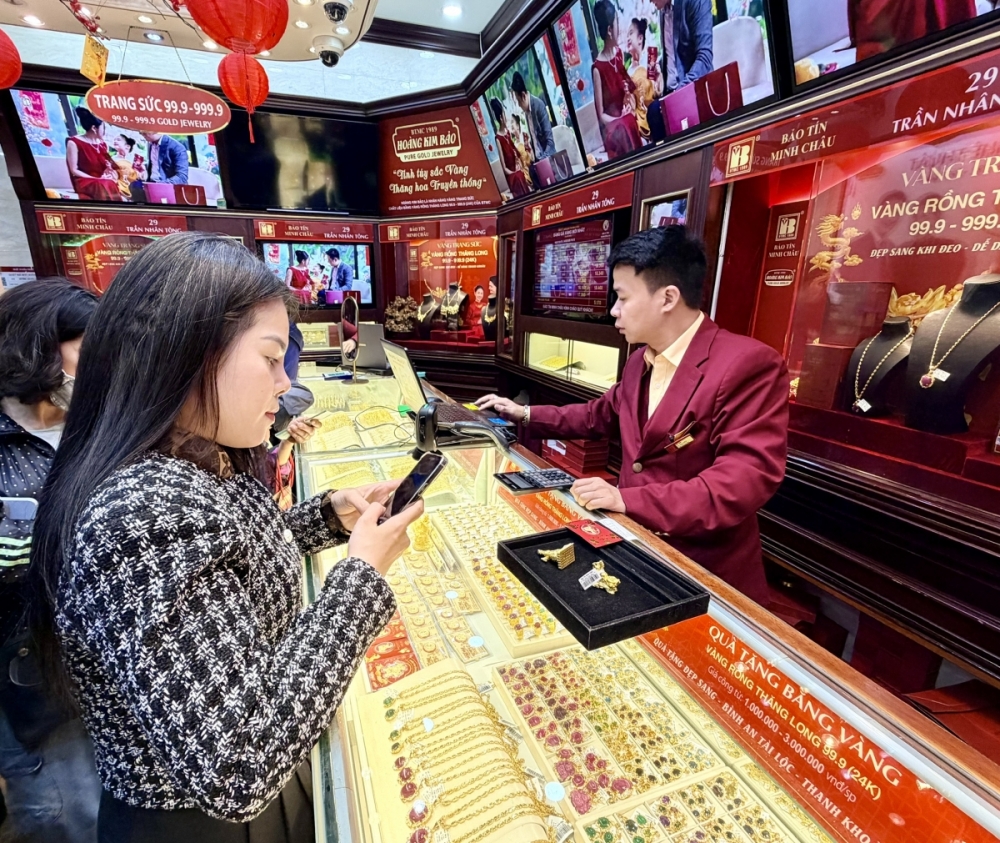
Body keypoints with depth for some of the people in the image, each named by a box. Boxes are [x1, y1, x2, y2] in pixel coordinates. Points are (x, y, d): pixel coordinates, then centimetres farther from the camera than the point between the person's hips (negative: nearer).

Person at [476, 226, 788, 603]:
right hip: (633, 541, 7)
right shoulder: (640, 361, 7)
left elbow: (748, 477, -27)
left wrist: (626, 499, -31)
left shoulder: (749, 363, -20)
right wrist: (525, 415, 16)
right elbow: (599, 415, 21)